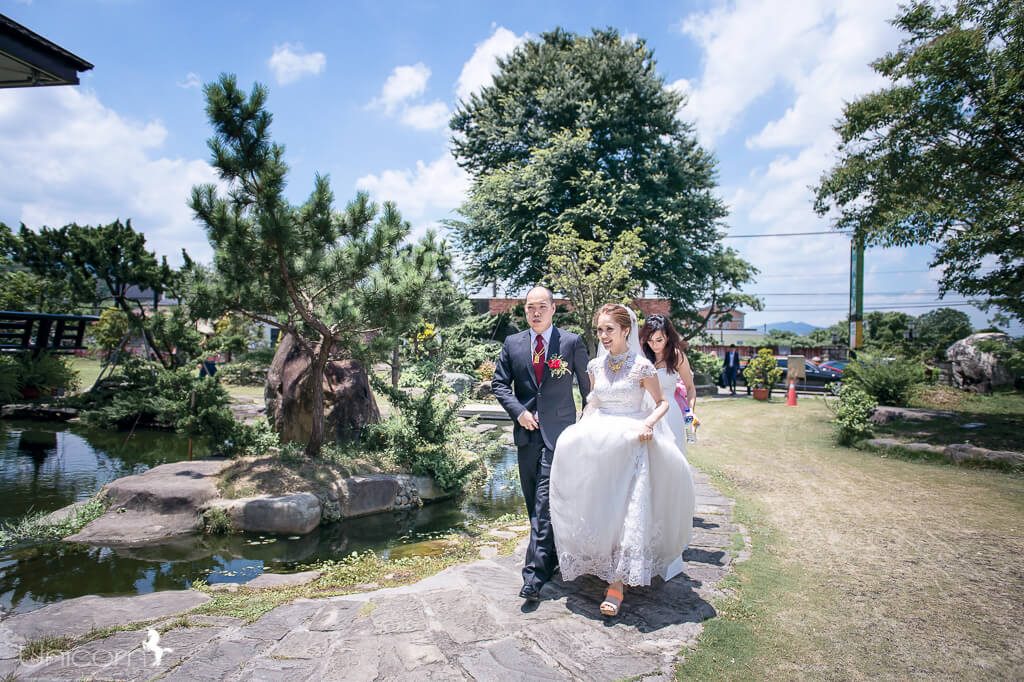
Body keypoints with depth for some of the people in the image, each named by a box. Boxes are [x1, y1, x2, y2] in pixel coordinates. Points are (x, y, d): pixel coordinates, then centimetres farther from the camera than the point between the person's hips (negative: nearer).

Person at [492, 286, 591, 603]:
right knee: (535, 502, 15)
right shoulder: (512, 344, 6)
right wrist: (518, 411, -7)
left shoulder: (572, 342, -2)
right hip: (527, 432, 4)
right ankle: (551, 554, 33)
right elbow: (499, 383, 7)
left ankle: (535, 574, -7)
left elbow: (588, 384, 4)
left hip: (558, 432, -4)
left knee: (545, 503, -10)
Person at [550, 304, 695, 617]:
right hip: (598, 443, 4)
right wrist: (579, 430, 6)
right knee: (597, 507, 6)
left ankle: (617, 583, 0)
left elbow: (662, 403, 1)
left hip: (631, 444, -4)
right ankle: (599, 562, 28)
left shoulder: (642, 366, -7)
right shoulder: (595, 366, 7)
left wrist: (648, 424, -18)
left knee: (626, 511, -7)